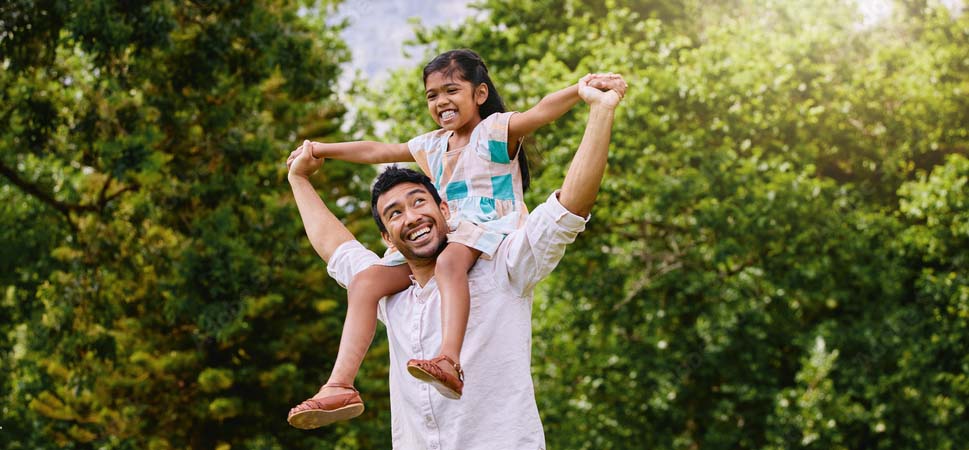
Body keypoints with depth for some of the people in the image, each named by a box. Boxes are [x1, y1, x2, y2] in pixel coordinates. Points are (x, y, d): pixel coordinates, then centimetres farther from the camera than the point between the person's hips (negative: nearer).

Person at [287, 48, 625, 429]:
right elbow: (377, 151, 33)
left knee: (450, 259, -43)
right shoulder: (431, 146, 22)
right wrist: (322, 150, 37)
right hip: (445, 236, 8)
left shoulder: (496, 130, 0)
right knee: (365, 283, -10)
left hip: (493, 230, -8)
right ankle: (339, 386, -20)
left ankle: (449, 363, -61)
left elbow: (541, 112, -18)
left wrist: (582, 89, -36)